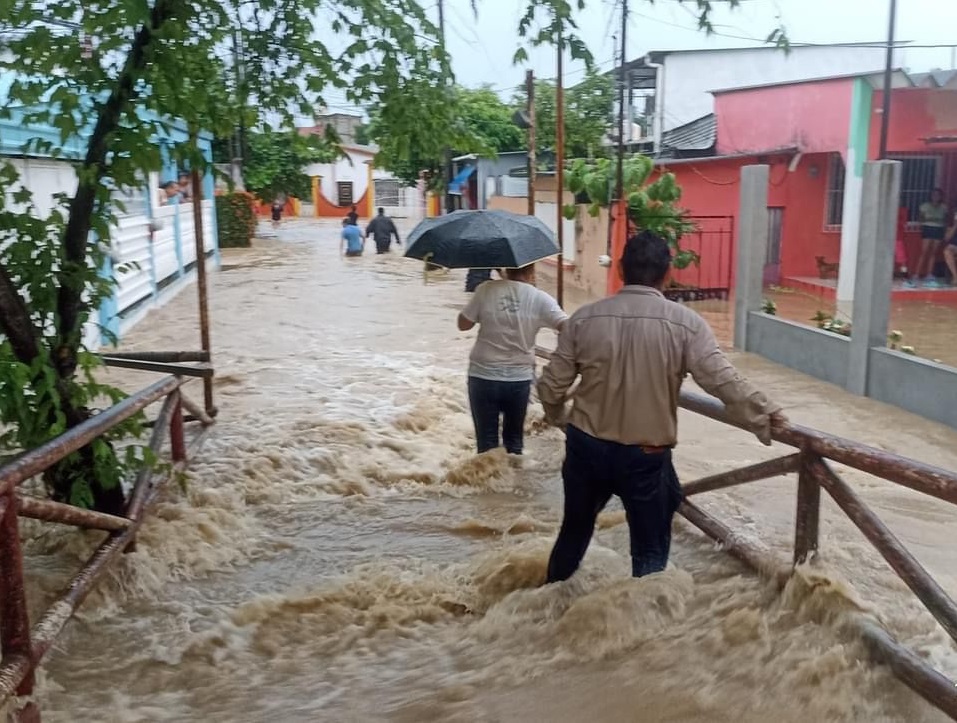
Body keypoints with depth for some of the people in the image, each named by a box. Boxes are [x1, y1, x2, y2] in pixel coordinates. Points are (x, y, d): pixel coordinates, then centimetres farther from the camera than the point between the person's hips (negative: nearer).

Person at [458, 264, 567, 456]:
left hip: (483, 377, 0)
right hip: (519, 379, 1)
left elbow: (463, 324, -1)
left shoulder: (486, 290, -8)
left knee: (486, 440, 9)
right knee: (514, 439, 18)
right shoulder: (540, 298, -8)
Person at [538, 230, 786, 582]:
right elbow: (724, 381, -14)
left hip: (586, 447, 3)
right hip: (646, 456, -3)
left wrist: (557, 416, 20)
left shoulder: (584, 318, -5)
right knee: (650, 550, 13)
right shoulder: (686, 324, -12)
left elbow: (551, 385, -1)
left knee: (574, 530, 24)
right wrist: (765, 415, 1)